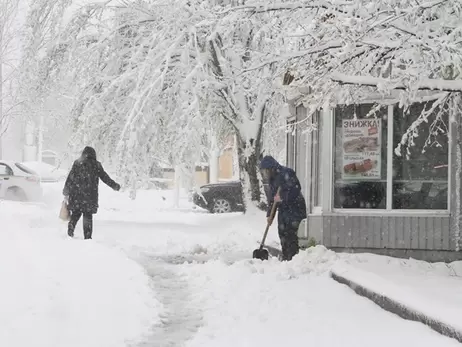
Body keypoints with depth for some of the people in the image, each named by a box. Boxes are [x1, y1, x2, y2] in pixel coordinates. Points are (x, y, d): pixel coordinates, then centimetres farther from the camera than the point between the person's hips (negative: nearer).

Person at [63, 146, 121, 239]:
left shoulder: (77, 163, 4)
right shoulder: (96, 165, 1)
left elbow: (70, 178, 3)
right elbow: (104, 177, 5)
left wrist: (66, 192, 8)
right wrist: (114, 186, 17)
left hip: (76, 194, 1)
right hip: (90, 195, -1)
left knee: (76, 213, 15)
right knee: (88, 215, 4)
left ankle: (70, 230, 1)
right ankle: (87, 237, 2)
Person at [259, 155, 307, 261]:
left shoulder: (286, 173, -16)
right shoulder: (272, 178, 12)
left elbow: (296, 189, -25)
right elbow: (271, 197, 17)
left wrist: (282, 197, -22)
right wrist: (269, 215, 14)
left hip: (295, 208, -9)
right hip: (283, 209, 9)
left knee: (291, 233, -12)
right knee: (283, 233, 9)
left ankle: (293, 257, -10)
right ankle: (285, 258, 16)